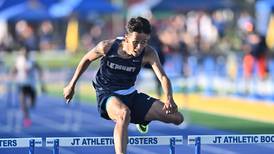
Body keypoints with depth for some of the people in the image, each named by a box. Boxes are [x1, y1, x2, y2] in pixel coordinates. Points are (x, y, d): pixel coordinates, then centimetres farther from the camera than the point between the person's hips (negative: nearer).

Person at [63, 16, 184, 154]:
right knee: (124, 113, -43)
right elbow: (87, 60, -1)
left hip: (131, 95, 5)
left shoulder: (148, 53, -17)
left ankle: (143, 119, 35)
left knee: (177, 118, 2)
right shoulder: (107, 47, -20)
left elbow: (163, 77, -27)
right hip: (107, 95, -5)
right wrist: (71, 85, 7)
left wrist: (169, 99, -48)